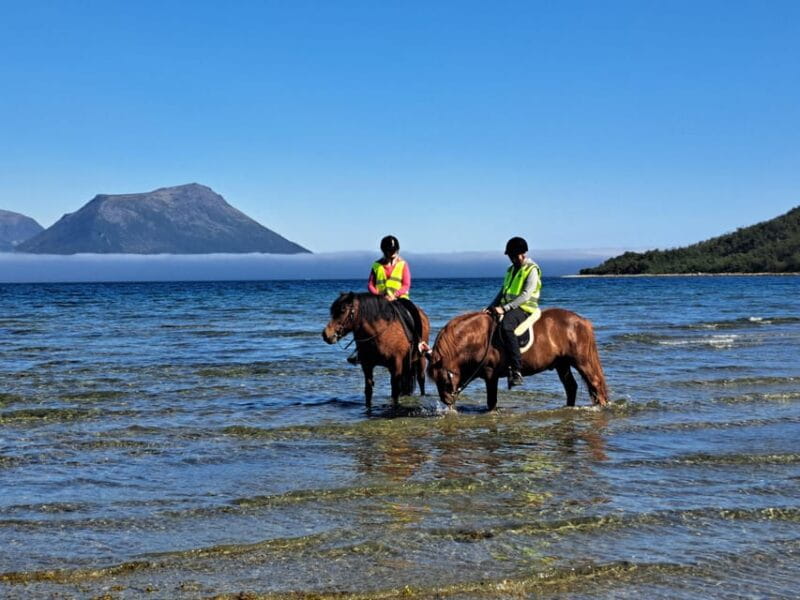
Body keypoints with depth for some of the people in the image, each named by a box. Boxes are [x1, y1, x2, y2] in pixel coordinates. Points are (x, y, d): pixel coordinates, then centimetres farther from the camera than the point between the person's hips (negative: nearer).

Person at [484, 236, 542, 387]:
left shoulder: (532, 270, -6)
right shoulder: (511, 269, 20)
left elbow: (525, 295, -15)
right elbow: (503, 291, 22)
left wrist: (504, 308, -22)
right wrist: (491, 307, 5)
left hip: (524, 308, -9)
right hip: (508, 308, 9)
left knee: (506, 327, -36)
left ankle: (516, 371, -40)